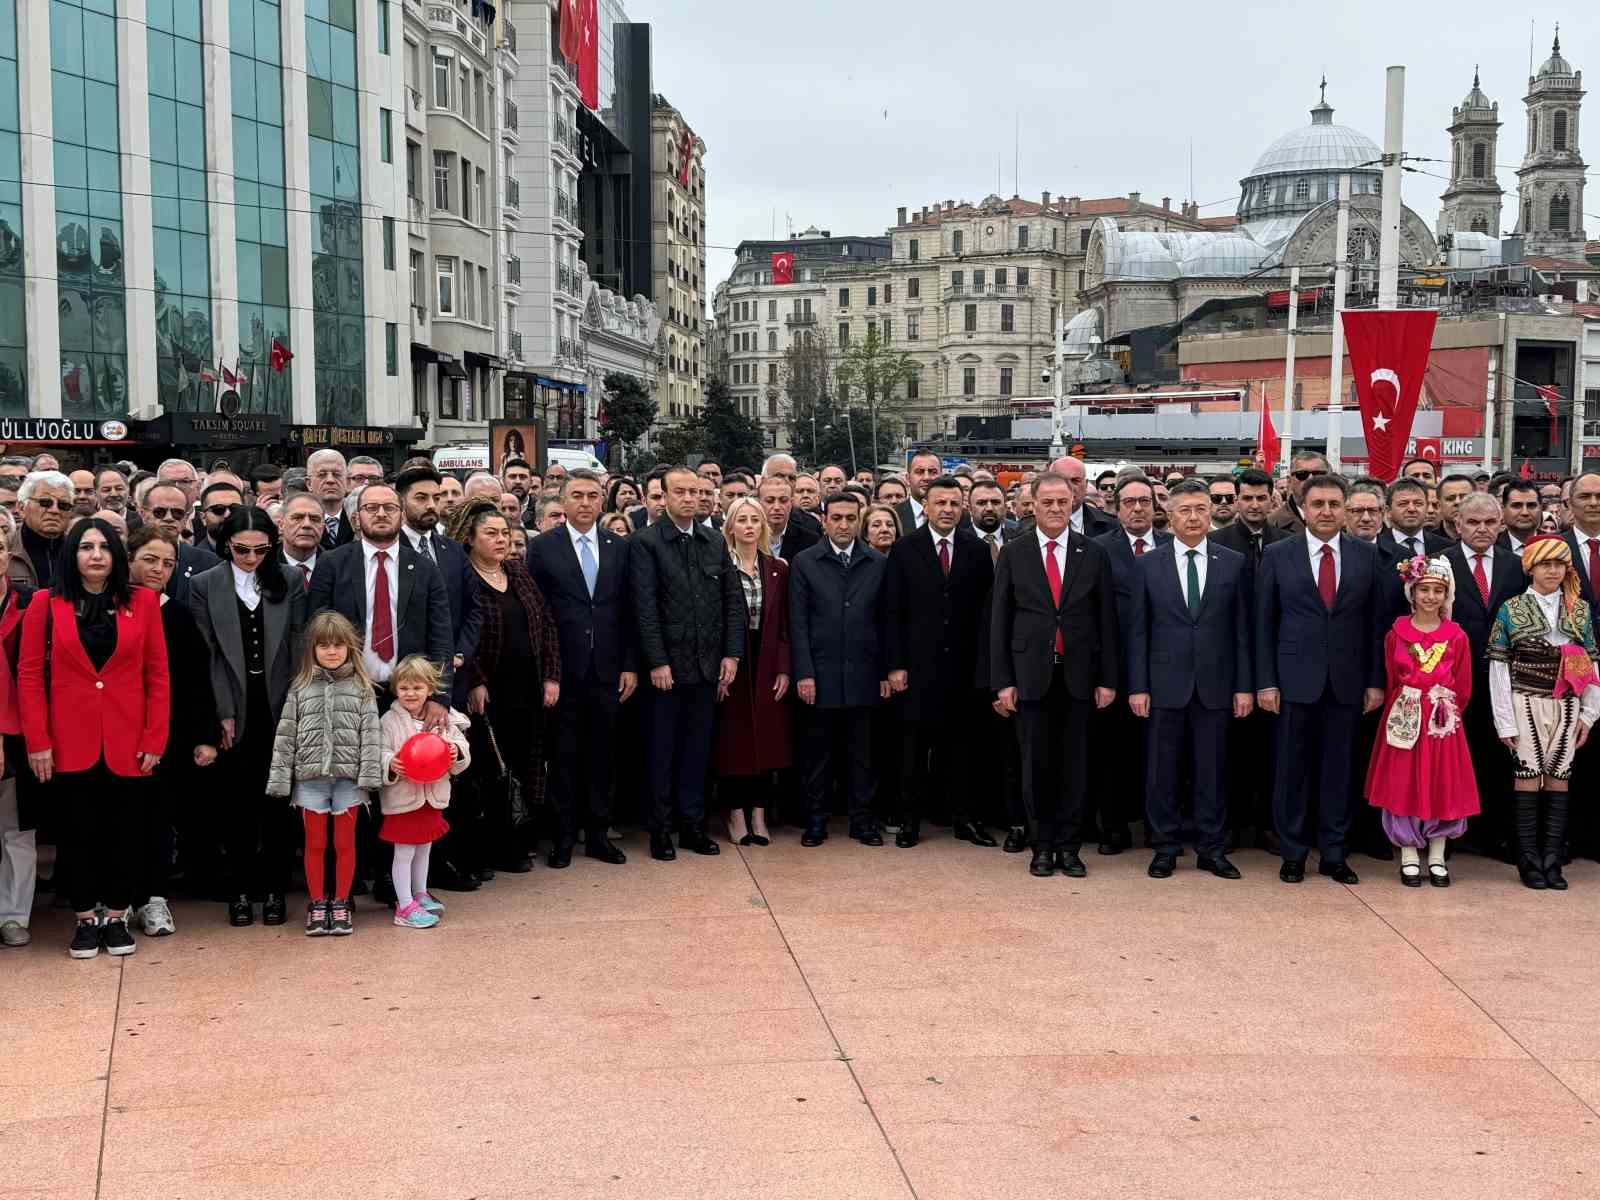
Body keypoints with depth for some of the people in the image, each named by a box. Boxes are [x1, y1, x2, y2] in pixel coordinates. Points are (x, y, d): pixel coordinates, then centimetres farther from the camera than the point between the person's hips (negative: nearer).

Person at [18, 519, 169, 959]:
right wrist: (37, 741, -7)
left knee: (125, 832, 7)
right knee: (81, 832, 8)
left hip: (128, 744, 1)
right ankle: (85, 920, 19)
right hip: (70, 743, 0)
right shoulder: (45, 604, 0)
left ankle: (116, 918, 20)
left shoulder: (143, 602, 2)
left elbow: (158, 675, 1)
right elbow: (29, 676, -1)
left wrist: (155, 738, -5)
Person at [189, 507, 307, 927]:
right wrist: (223, 713, -7)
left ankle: (274, 887, 13)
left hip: (278, 708, 1)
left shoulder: (289, 582, 4)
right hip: (234, 711, 0)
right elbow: (207, 653, -1)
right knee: (238, 801, 5)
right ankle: (240, 889, 14)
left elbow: (298, 648, 3)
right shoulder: (204, 585, 2)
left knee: (276, 798, 4)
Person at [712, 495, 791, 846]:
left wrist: (784, 669, -2)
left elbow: (785, 624, 6)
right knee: (733, 740, 2)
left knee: (766, 738, 6)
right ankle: (736, 814, 11)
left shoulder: (778, 569, 7)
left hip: (767, 664, 3)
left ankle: (758, 814, 14)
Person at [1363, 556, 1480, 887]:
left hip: (1443, 724, 0)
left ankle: (1436, 859, 16)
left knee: (1441, 788, 5)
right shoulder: (1396, 634, 0)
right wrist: (1400, 715, 0)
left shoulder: (1457, 637, 0)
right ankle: (1409, 859, 11)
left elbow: (1463, 689, 4)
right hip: (1404, 722, 0)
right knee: (1404, 787, 2)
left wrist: (1446, 712, 0)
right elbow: (1390, 683, 5)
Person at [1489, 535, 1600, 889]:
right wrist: (1505, 722, -7)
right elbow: (1499, 667, -2)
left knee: (1559, 779, 3)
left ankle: (1553, 861, 9)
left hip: (1566, 706, 3)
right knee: (1528, 778, -3)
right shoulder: (1511, 610, 0)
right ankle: (1530, 863, 5)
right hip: (1526, 704, -2)